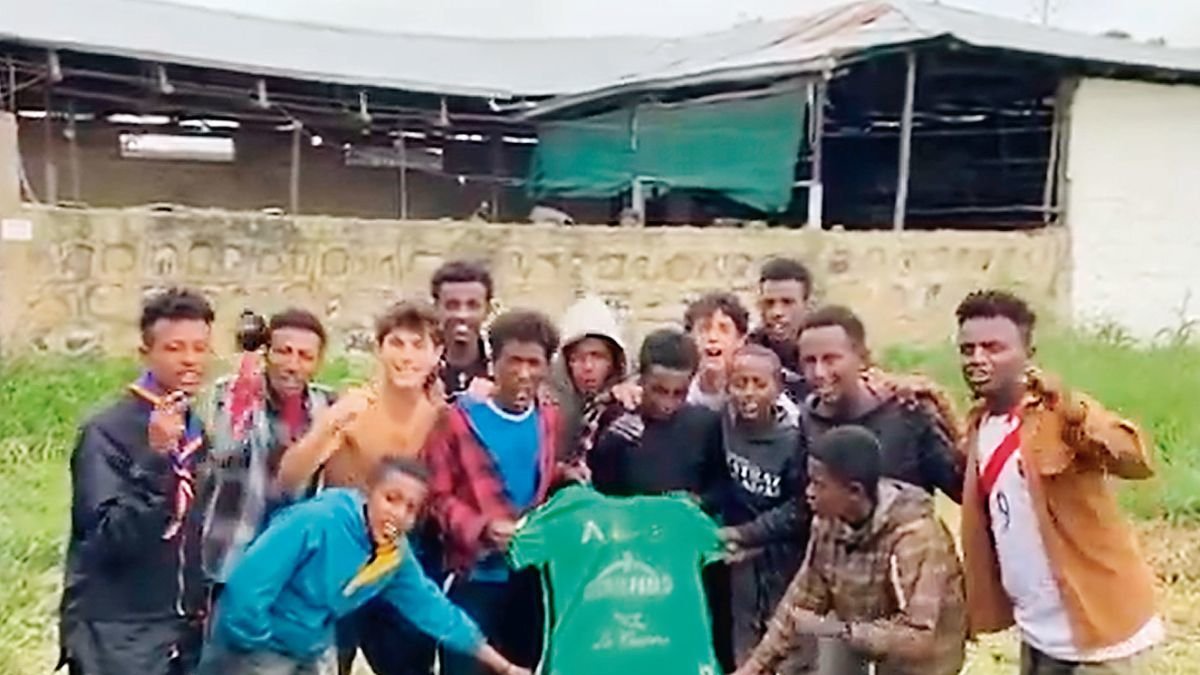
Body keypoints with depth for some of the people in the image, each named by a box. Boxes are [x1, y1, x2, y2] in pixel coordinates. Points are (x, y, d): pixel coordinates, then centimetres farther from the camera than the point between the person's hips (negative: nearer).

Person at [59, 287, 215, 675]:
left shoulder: (199, 431, 8)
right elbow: (111, 538, -21)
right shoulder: (107, 432, -12)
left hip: (186, 630, 6)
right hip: (118, 636, -6)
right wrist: (155, 458, -29)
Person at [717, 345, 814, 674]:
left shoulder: (793, 438, -14)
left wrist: (744, 534, -14)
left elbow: (800, 509, -11)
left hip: (786, 562, -3)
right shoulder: (721, 425, -6)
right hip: (740, 564, 3)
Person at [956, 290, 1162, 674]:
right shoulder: (980, 425, 5)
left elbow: (1138, 463, -30)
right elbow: (976, 496, 18)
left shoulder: (1060, 414, -17)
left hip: (1098, 630, -8)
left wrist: (1073, 411, -46)